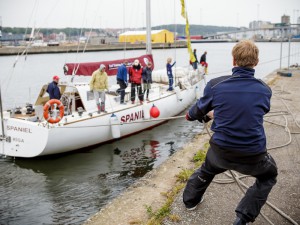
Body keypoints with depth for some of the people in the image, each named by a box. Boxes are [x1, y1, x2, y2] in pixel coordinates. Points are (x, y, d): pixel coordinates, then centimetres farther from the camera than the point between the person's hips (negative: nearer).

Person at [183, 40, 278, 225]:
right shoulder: (265, 90, -5)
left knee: (207, 169, 35)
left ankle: (190, 199, 53)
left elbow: (199, 110, 7)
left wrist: (191, 115, 33)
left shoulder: (215, 85, -10)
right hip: (253, 155, -1)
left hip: (221, 150, 1)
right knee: (268, 176, 31)